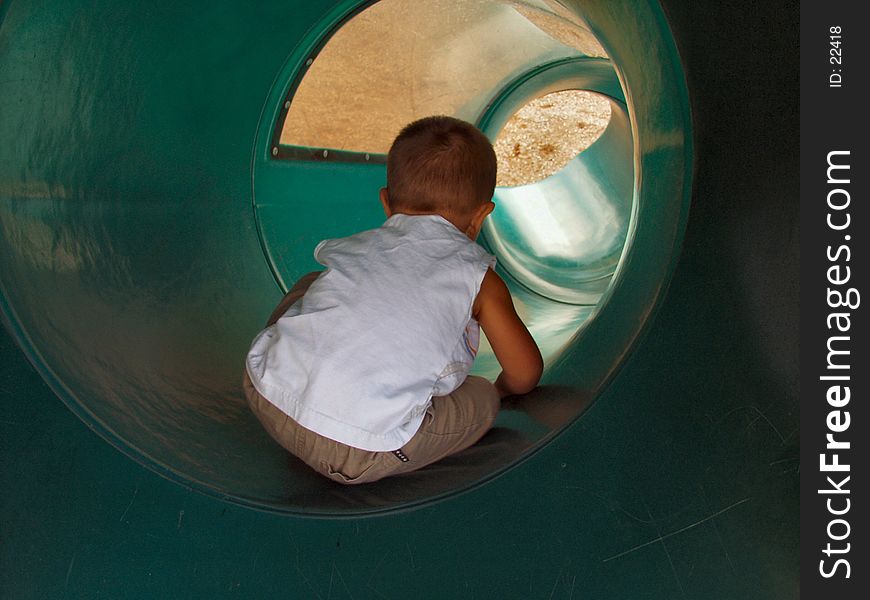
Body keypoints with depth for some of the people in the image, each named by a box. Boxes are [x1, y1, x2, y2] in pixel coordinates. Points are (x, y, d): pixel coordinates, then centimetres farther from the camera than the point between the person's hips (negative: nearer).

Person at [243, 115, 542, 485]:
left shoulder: (355, 247, 22)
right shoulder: (478, 277, 10)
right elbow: (525, 373, 14)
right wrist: (503, 389, 38)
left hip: (265, 391, 6)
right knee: (481, 399, 17)